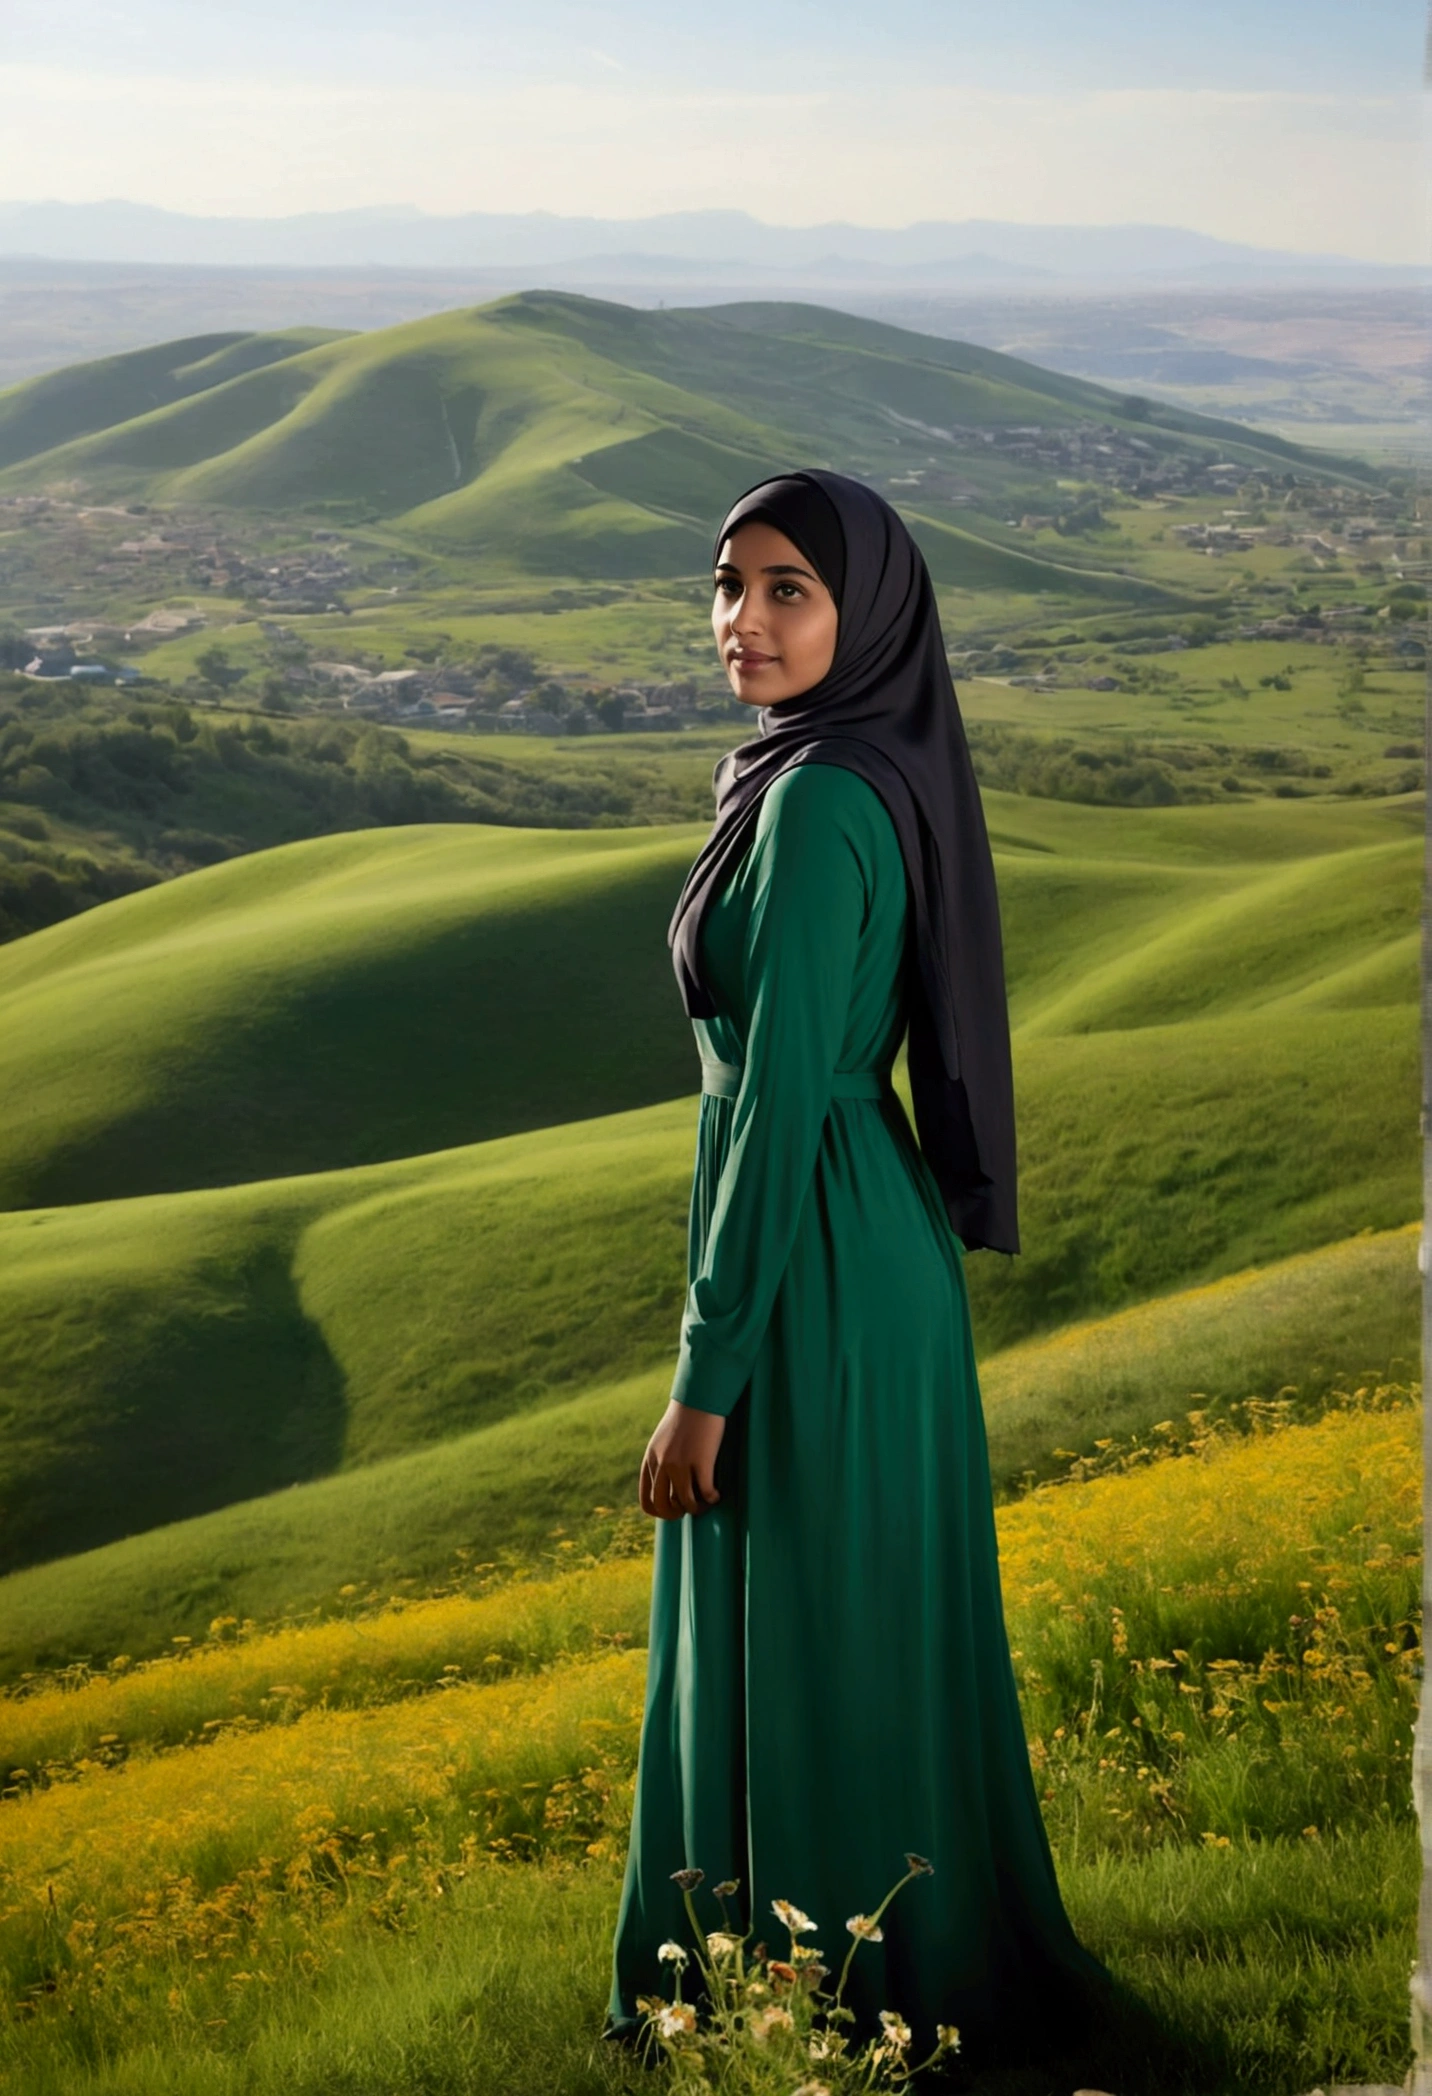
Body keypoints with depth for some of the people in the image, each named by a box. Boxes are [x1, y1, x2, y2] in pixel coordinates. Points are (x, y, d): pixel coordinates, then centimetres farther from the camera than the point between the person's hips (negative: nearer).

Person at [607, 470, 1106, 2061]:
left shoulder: (820, 803, -22)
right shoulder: (884, 774, 7)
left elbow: (778, 1102, -24)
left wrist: (704, 1383, -20)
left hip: (809, 1285, -10)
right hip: (866, 1250, 10)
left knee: (808, 1668, 4)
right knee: (862, 1638, 22)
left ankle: (856, 2008, 20)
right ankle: (936, 1950, 37)